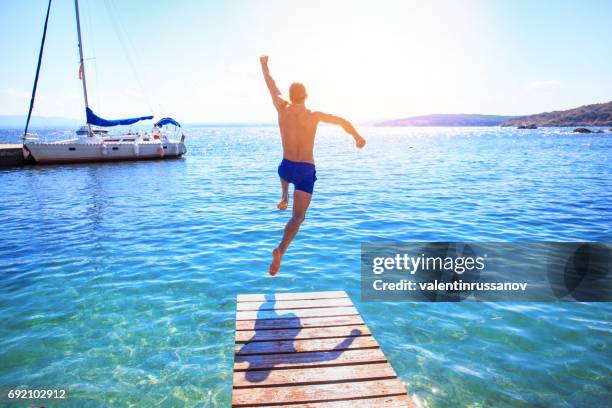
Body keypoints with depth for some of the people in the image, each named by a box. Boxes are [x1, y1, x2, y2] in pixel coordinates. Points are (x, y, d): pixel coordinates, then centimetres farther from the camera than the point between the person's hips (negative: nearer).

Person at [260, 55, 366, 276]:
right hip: (306, 171, -3)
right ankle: (280, 250, -24)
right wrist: (357, 136, 23)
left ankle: (284, 198, 35)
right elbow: (343, 121, 5)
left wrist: (264, 65, 31)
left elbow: (272, 86, 13)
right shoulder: (314, 116, -8)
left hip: (287, 168, 3)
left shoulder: (282, 109, -5)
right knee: (298, 216, -4)